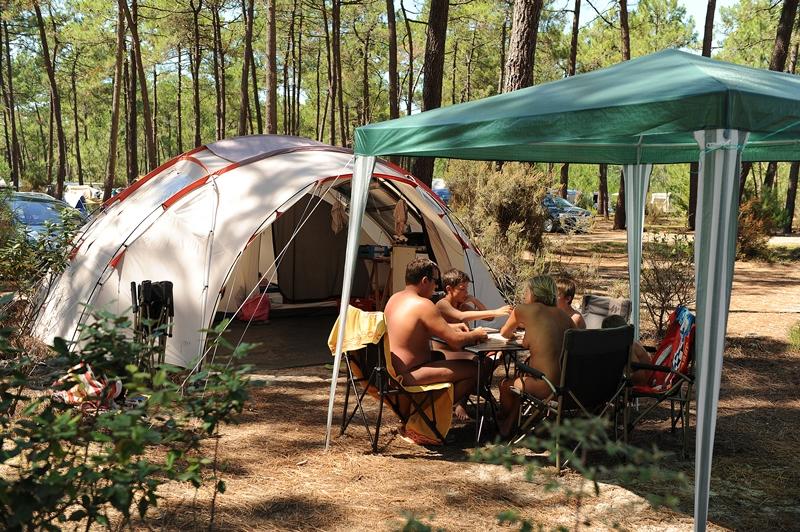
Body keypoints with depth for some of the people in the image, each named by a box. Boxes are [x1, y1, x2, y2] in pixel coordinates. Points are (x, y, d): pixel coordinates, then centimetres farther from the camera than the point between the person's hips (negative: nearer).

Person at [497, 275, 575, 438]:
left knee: (506, 385, 26)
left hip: (546, 386, -5)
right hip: (570, 384, 6)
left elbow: (504, 333, 20)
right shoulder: (562, 314, 13)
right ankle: (511, 423, 51)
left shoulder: (524, 310, 2)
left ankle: (504, 427, 50)